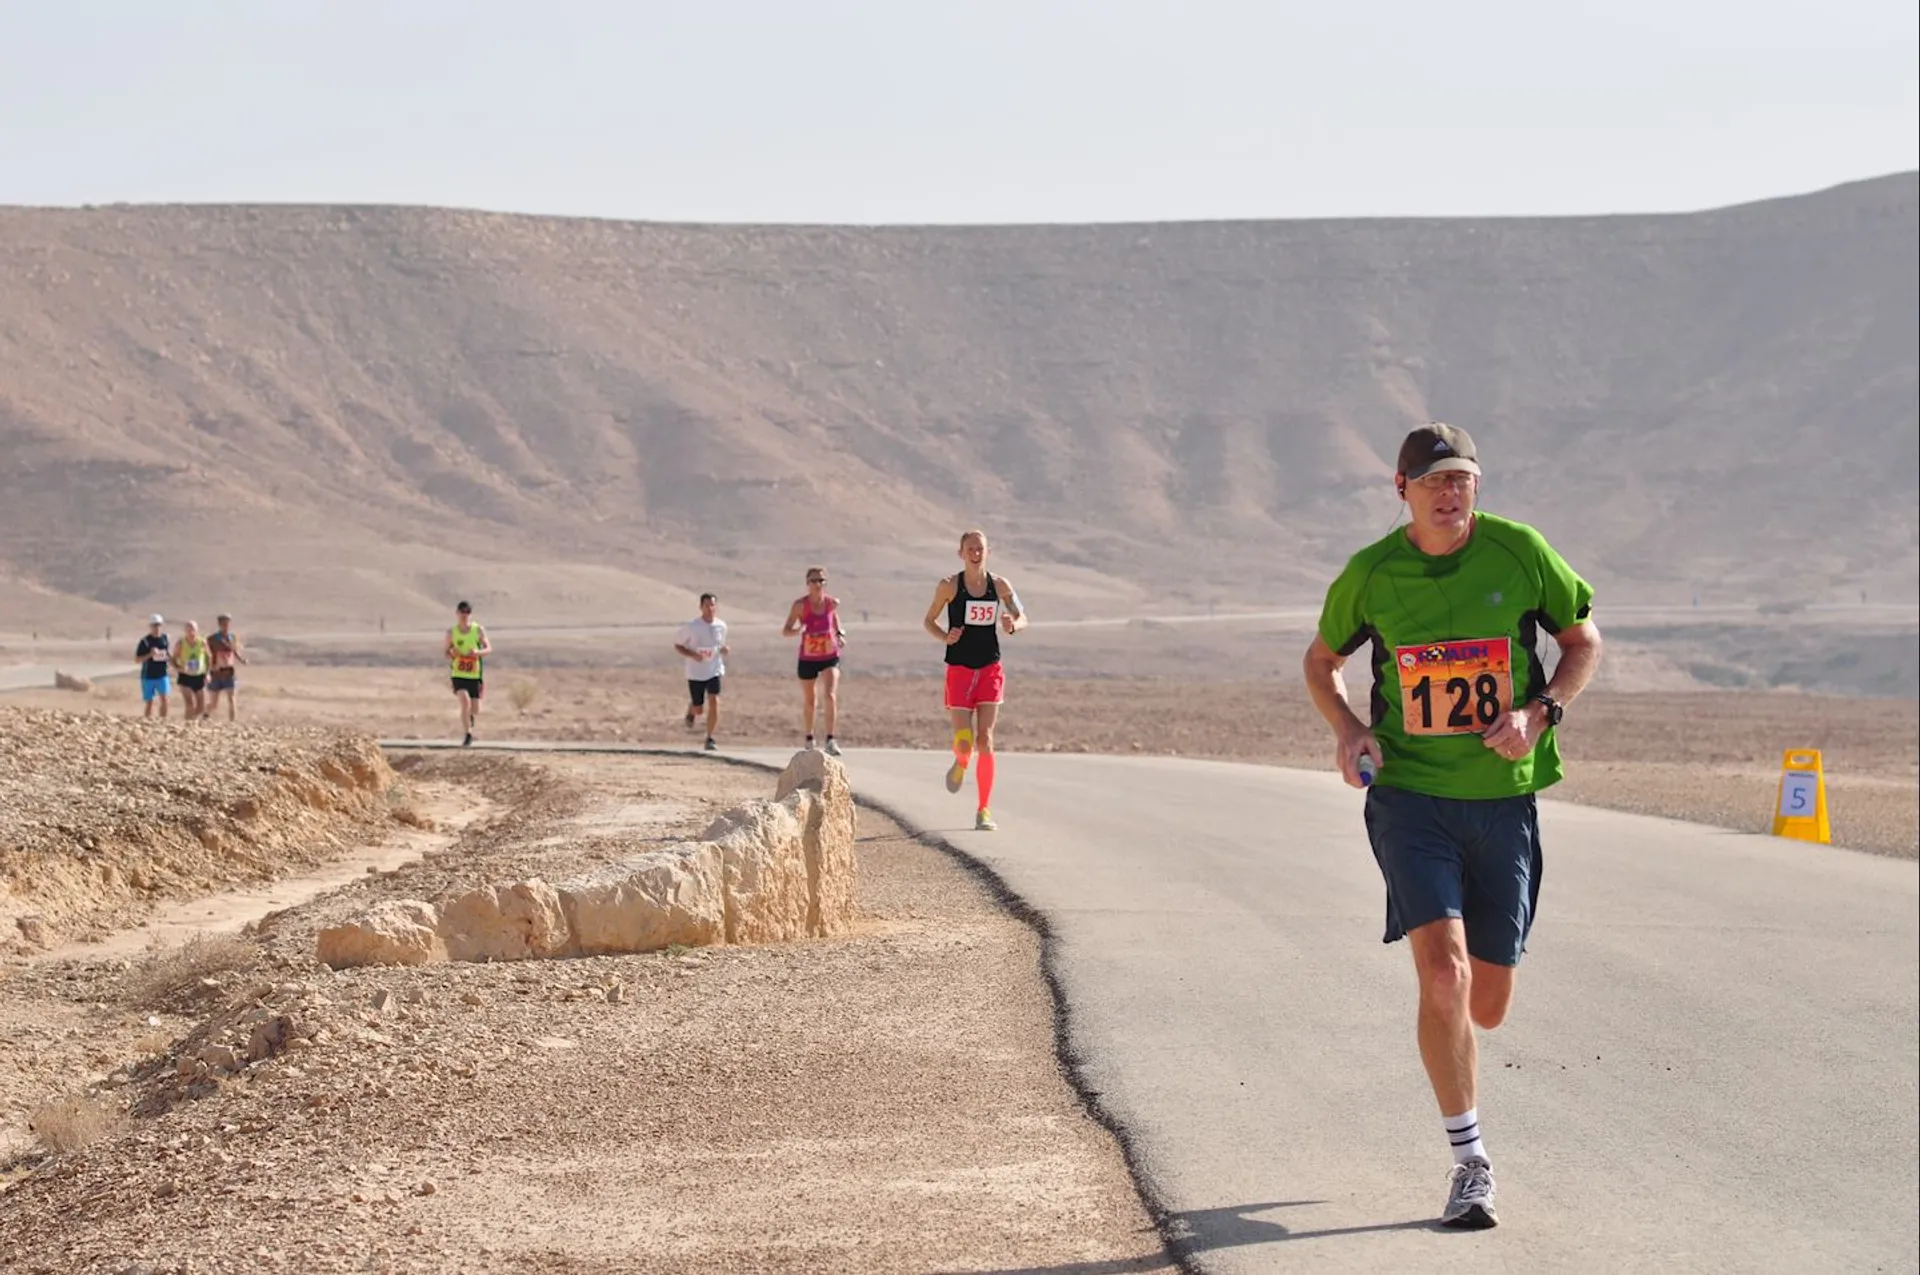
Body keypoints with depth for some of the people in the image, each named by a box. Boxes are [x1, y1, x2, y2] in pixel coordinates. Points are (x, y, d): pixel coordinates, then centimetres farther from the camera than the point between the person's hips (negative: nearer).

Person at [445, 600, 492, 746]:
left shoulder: (478, 630, -1)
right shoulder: (451, 632, 1)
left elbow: (489, 649, 1)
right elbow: (447, 653, 9)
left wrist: (478, 652, -21)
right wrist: (451, 656, -16)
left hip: (475, 675, 1)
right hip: (458, 674, -1)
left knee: (475, 710, 4)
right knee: (465, 700, -24)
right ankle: (467, 734, -17)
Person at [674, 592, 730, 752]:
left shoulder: (721, 626, -2)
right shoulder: (691, 627, -13)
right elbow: (677, 644, -3)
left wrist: (725, 649, -6)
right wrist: (692, 655, -20)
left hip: (714, 671, 2)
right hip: (695, 673, -2)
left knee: (714, 702, -17)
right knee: (698, 709, 5)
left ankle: (710, 738, -6)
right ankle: (691, 711, 45)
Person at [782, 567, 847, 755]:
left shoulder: (833, 603, -4)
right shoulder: (800, 605, -10)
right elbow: (785, 631, -9)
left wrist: (840, 634, -3)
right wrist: (798, 630, -30)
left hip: (830, 657, 0)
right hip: (807, 659, 0)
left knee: (831, 696, -21)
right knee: (808, 703, 11)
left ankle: (830, 740, -20)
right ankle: (809, 740, 33)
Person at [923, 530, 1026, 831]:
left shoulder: (999, 585, 3)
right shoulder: (949, 586, -3)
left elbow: (1022, 618, 13)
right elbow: (928, 621, 7)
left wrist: (1012, 625, -11)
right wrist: (945, 637, -14)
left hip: (990, 669, 1)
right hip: (959, 669, -1)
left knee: (985, 741, -6)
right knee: (964, 743, -9)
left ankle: (984, 810, 0)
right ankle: (960, 765, 31)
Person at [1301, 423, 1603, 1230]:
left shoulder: (1518, 552, -3)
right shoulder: (1371, 573, -2)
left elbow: (1584, 640, 9)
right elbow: (1320, 661, 14)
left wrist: (1539, 712, -8)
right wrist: (1347, 729, -5)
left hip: (1503, 796, 1)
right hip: (1408, 792, -1)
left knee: (1488, 1004, 7)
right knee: (1443, 970, -19)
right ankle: (1470, 1160, -7)